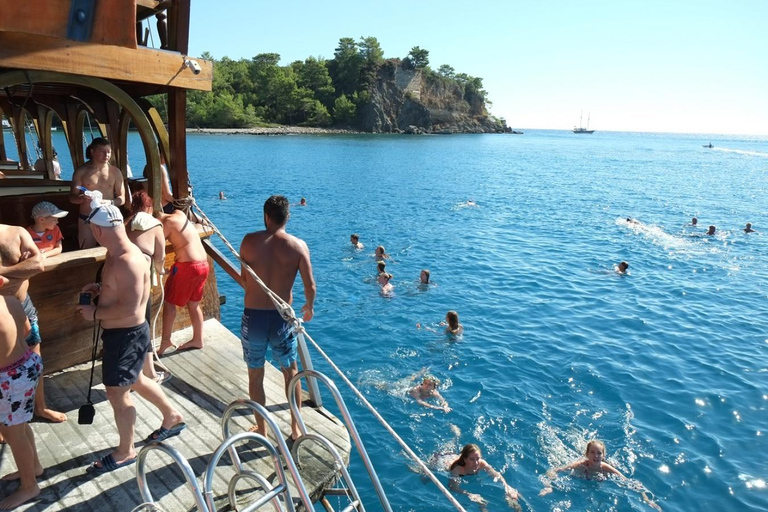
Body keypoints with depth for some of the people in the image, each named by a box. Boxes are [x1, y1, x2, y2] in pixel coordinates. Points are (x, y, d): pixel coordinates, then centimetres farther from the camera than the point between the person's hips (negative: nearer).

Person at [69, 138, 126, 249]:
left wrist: (110, 202, -21)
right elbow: (72, 197, -1)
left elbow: (122, 198, 1)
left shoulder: (115, 172, 1)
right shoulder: (81, 171, -1)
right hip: (86, 219, -1)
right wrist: (83, 198, -24)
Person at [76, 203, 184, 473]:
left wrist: (95, 313, -18)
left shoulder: (128, 261, -29)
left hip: (127, 336, -10)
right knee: (135, 381, 26)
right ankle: (172, 417, 45)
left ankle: (125, 452, 26)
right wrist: (100, 288, 5)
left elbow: (129, 308, -30)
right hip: (122, 332, 10)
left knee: (117, 392, 5)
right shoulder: (117, 254, 3)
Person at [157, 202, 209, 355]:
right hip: (203, 263, 8)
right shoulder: (179, 214, 13)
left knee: (169, 303, 4)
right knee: (194, 304, 18)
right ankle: (197, 340, 27)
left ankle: (165, 343, 8)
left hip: (187, 266, -8)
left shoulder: (168, 222, -10)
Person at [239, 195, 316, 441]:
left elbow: (244, 281, 1)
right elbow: (310, 286, -7)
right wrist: (309, 307, 13)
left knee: (256, 375, 17)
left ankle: (262, 430, 31)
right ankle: (295, 428, 31)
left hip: (253, 316, 0)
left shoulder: (249, 241, -7)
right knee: (291, 372, 20)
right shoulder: (298, 245, -8)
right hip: (282, 318, 0)